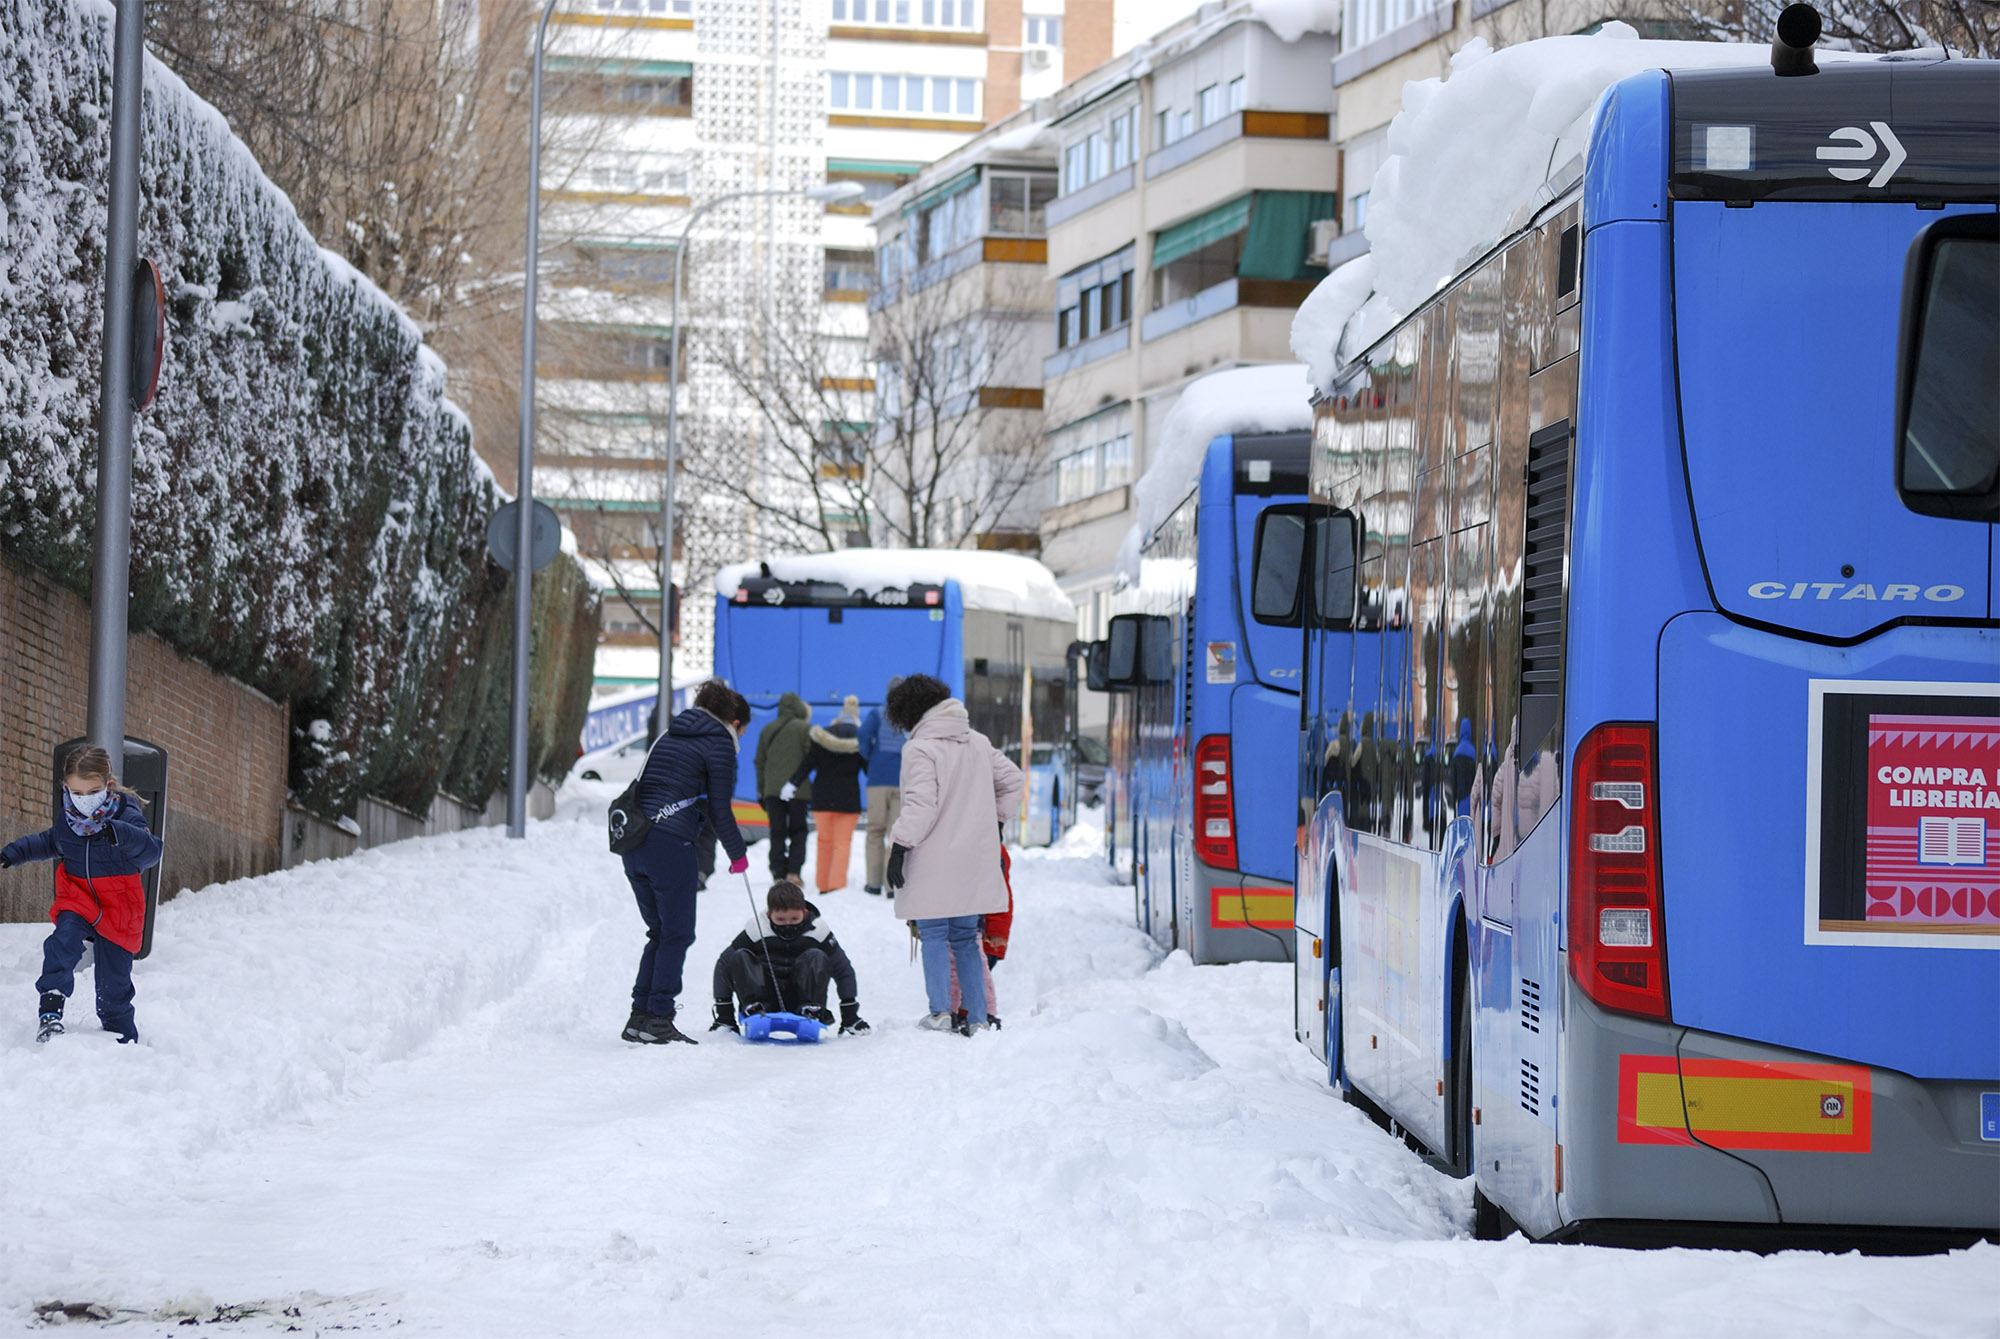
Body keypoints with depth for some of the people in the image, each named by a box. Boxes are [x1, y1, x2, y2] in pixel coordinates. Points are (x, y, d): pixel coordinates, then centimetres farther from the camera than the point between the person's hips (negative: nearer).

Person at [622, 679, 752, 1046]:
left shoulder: (669, 737, 23)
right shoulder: (719, 744, -1)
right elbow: (719, 809, -5)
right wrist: (738, 854, 10)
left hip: (634, 843, 8)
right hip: (671, 844, -8)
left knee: (660, 932, 15)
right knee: (677, 934, 1)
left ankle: (640, 1016, 12)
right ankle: (658, 1019, -2)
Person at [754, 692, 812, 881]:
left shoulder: (767, 729, 11)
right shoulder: (804, 728, -4)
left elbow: (760, 761, 13)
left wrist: (761, 790, 18)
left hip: (772, 789, 3)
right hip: (798, 790, -3)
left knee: (777, 833, 7)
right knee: (798, 832, 5)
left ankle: (779, 873, 1)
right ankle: (793, 872, -7)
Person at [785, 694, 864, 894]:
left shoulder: (824, 735, 2)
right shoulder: (861, 738, -2)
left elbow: (808, 762, -2)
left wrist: (793, 784, 0)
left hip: (822, 795, 2)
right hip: (848, 797, -2)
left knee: (825, 841, 14)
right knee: (843, 843, 0)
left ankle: (823, 885, 17)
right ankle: (837, 885, -13)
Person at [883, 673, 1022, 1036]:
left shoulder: (920, 748, -11)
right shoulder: (978, 743, 11)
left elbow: (920, 804, -20)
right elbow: (1012, 781, 19)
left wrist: (900, 846, -15)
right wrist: (994, 822, 27)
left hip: (934, 864, -6)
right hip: (975, 862, 6)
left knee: (934, 936, 0)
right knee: (965, 938, 12)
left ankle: (940, 1010, -10)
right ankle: (976, 1017, 8)